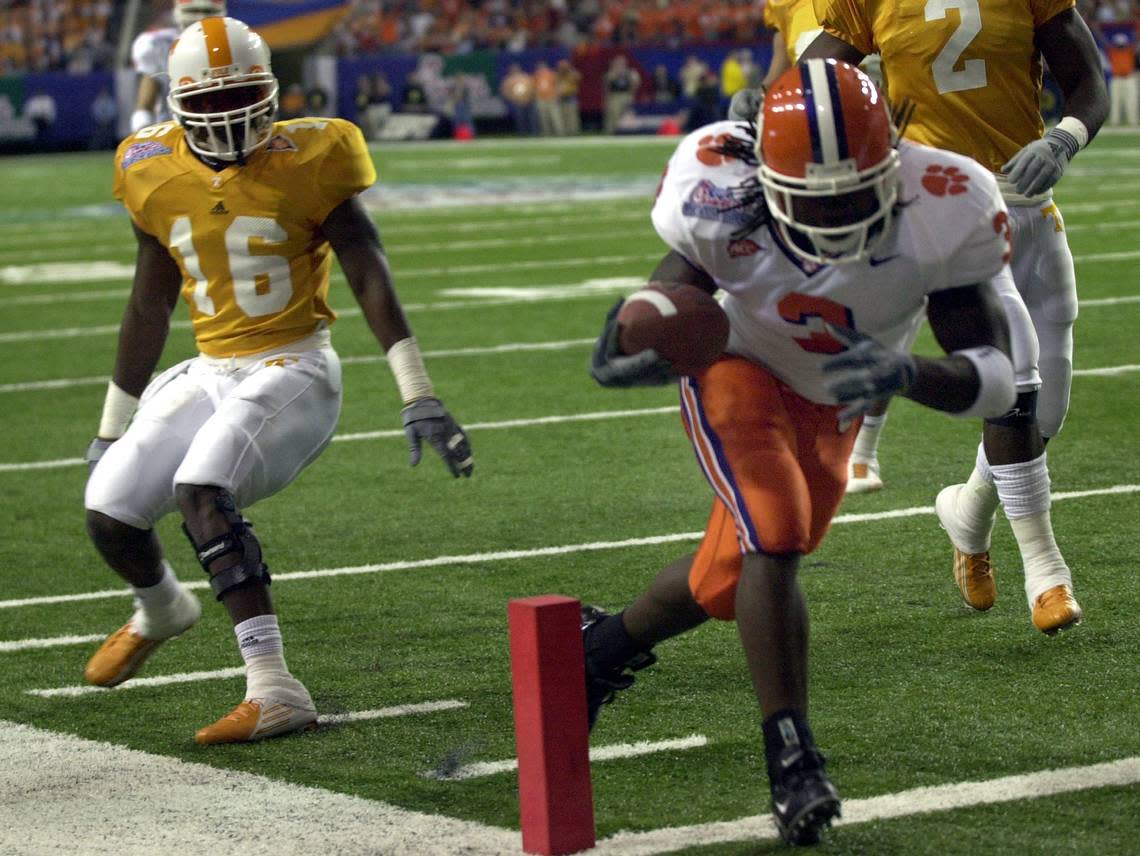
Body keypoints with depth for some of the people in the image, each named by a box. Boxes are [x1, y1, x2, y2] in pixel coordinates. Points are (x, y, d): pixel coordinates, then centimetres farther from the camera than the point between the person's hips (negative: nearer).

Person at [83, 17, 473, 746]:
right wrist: (114, 427, 20)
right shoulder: (159, 177, 4)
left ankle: (274, 691, -30)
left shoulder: (307, 164, -10)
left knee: (201, 490, -29)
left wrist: (418, 397, -19)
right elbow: (149, 308, 15)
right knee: (110, 510, -4)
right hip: (211, 376, 6)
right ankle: (161, 612, 33)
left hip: (295, 371, -5)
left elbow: (370, 278, -13)